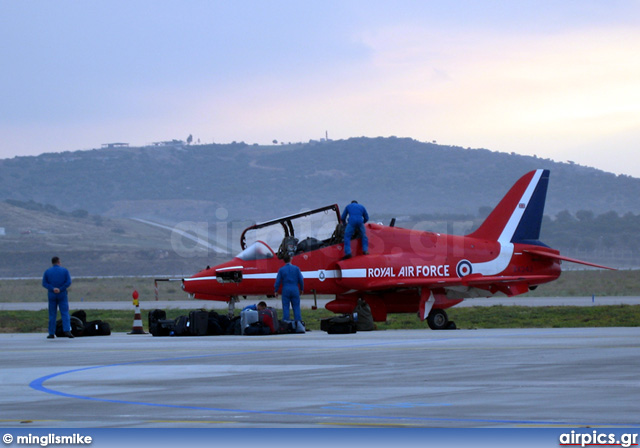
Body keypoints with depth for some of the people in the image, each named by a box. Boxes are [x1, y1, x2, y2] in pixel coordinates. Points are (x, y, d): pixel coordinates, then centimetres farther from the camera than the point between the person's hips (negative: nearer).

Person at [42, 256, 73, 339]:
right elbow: (68, 282, -8)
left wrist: (53, 289, -13)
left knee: (52, 314, 6)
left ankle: (51, 333, 6)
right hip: (62, 294, -1)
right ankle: (67, 330, -17)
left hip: (52, 295, 1)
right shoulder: (64, 270, 1)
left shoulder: (47, 271, 5)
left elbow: (44, 283, -4)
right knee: (65, 313, -3)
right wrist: (60, 289, -11)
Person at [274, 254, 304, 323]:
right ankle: (298, 321, 4)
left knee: (285, 307, 3)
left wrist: (276, 291, 7)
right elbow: (301, 280, 2)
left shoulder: (281, 270, -3)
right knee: (296, 307, 6)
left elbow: (278, 281, -2)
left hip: (286, 290, -1)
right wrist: (301, 289, 14)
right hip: (295, 290, 1)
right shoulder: (296, 268, -1)